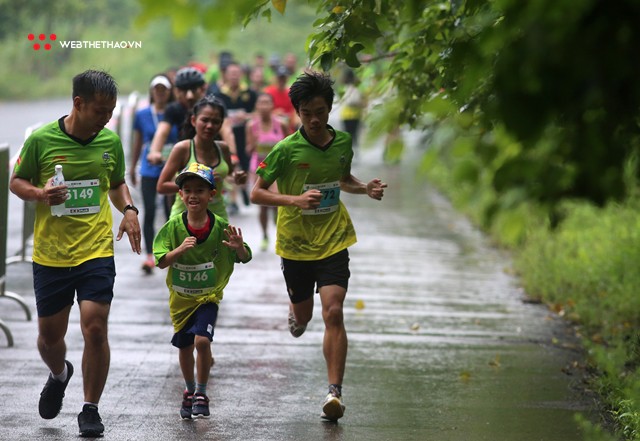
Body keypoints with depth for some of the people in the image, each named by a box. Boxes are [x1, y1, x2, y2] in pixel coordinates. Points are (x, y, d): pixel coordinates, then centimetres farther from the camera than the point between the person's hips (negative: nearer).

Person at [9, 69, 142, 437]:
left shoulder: (110, 141, 3)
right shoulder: (41, 140, -7)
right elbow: (16, 181, 4)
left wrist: (128, 210, -1)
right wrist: (39, 194, -17)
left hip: (97, 251, 1)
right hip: (50, 253, 0)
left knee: (95, 328, -10)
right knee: (49, 334, 10)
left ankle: (91, 409, 5)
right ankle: (60, 375, 45)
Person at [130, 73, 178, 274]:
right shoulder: (142, 115, 3)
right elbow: (137, 143, 12)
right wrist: (132, 168, 16)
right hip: (149, 171, 0)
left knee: (170, 212, 8)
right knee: (149, 212, -10)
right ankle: (149, 255, -11)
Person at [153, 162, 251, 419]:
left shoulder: (220, 227, -13)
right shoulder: (173, 227, -12)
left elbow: (245, 258, -9)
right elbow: (161, 261, -18)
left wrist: (239, 248, -32)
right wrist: (180, 249, -36)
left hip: (208, 296, -2)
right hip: (181, 297, 2)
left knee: (202, 340, -20)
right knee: (184, 347, 13)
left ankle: (201, 395, -1)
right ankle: (189, 390, 39)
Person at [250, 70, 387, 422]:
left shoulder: (343, 142, 0)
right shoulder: (286, 149, -13)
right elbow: (256, 194, -10)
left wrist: (366, 188, 0)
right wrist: (295, 200, -25)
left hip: (333, 241, 1)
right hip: (294, 244, -1)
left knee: (333, 313, -14)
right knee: (303, 316, 15)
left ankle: (334, 392, -14)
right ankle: (294, 311, 54)